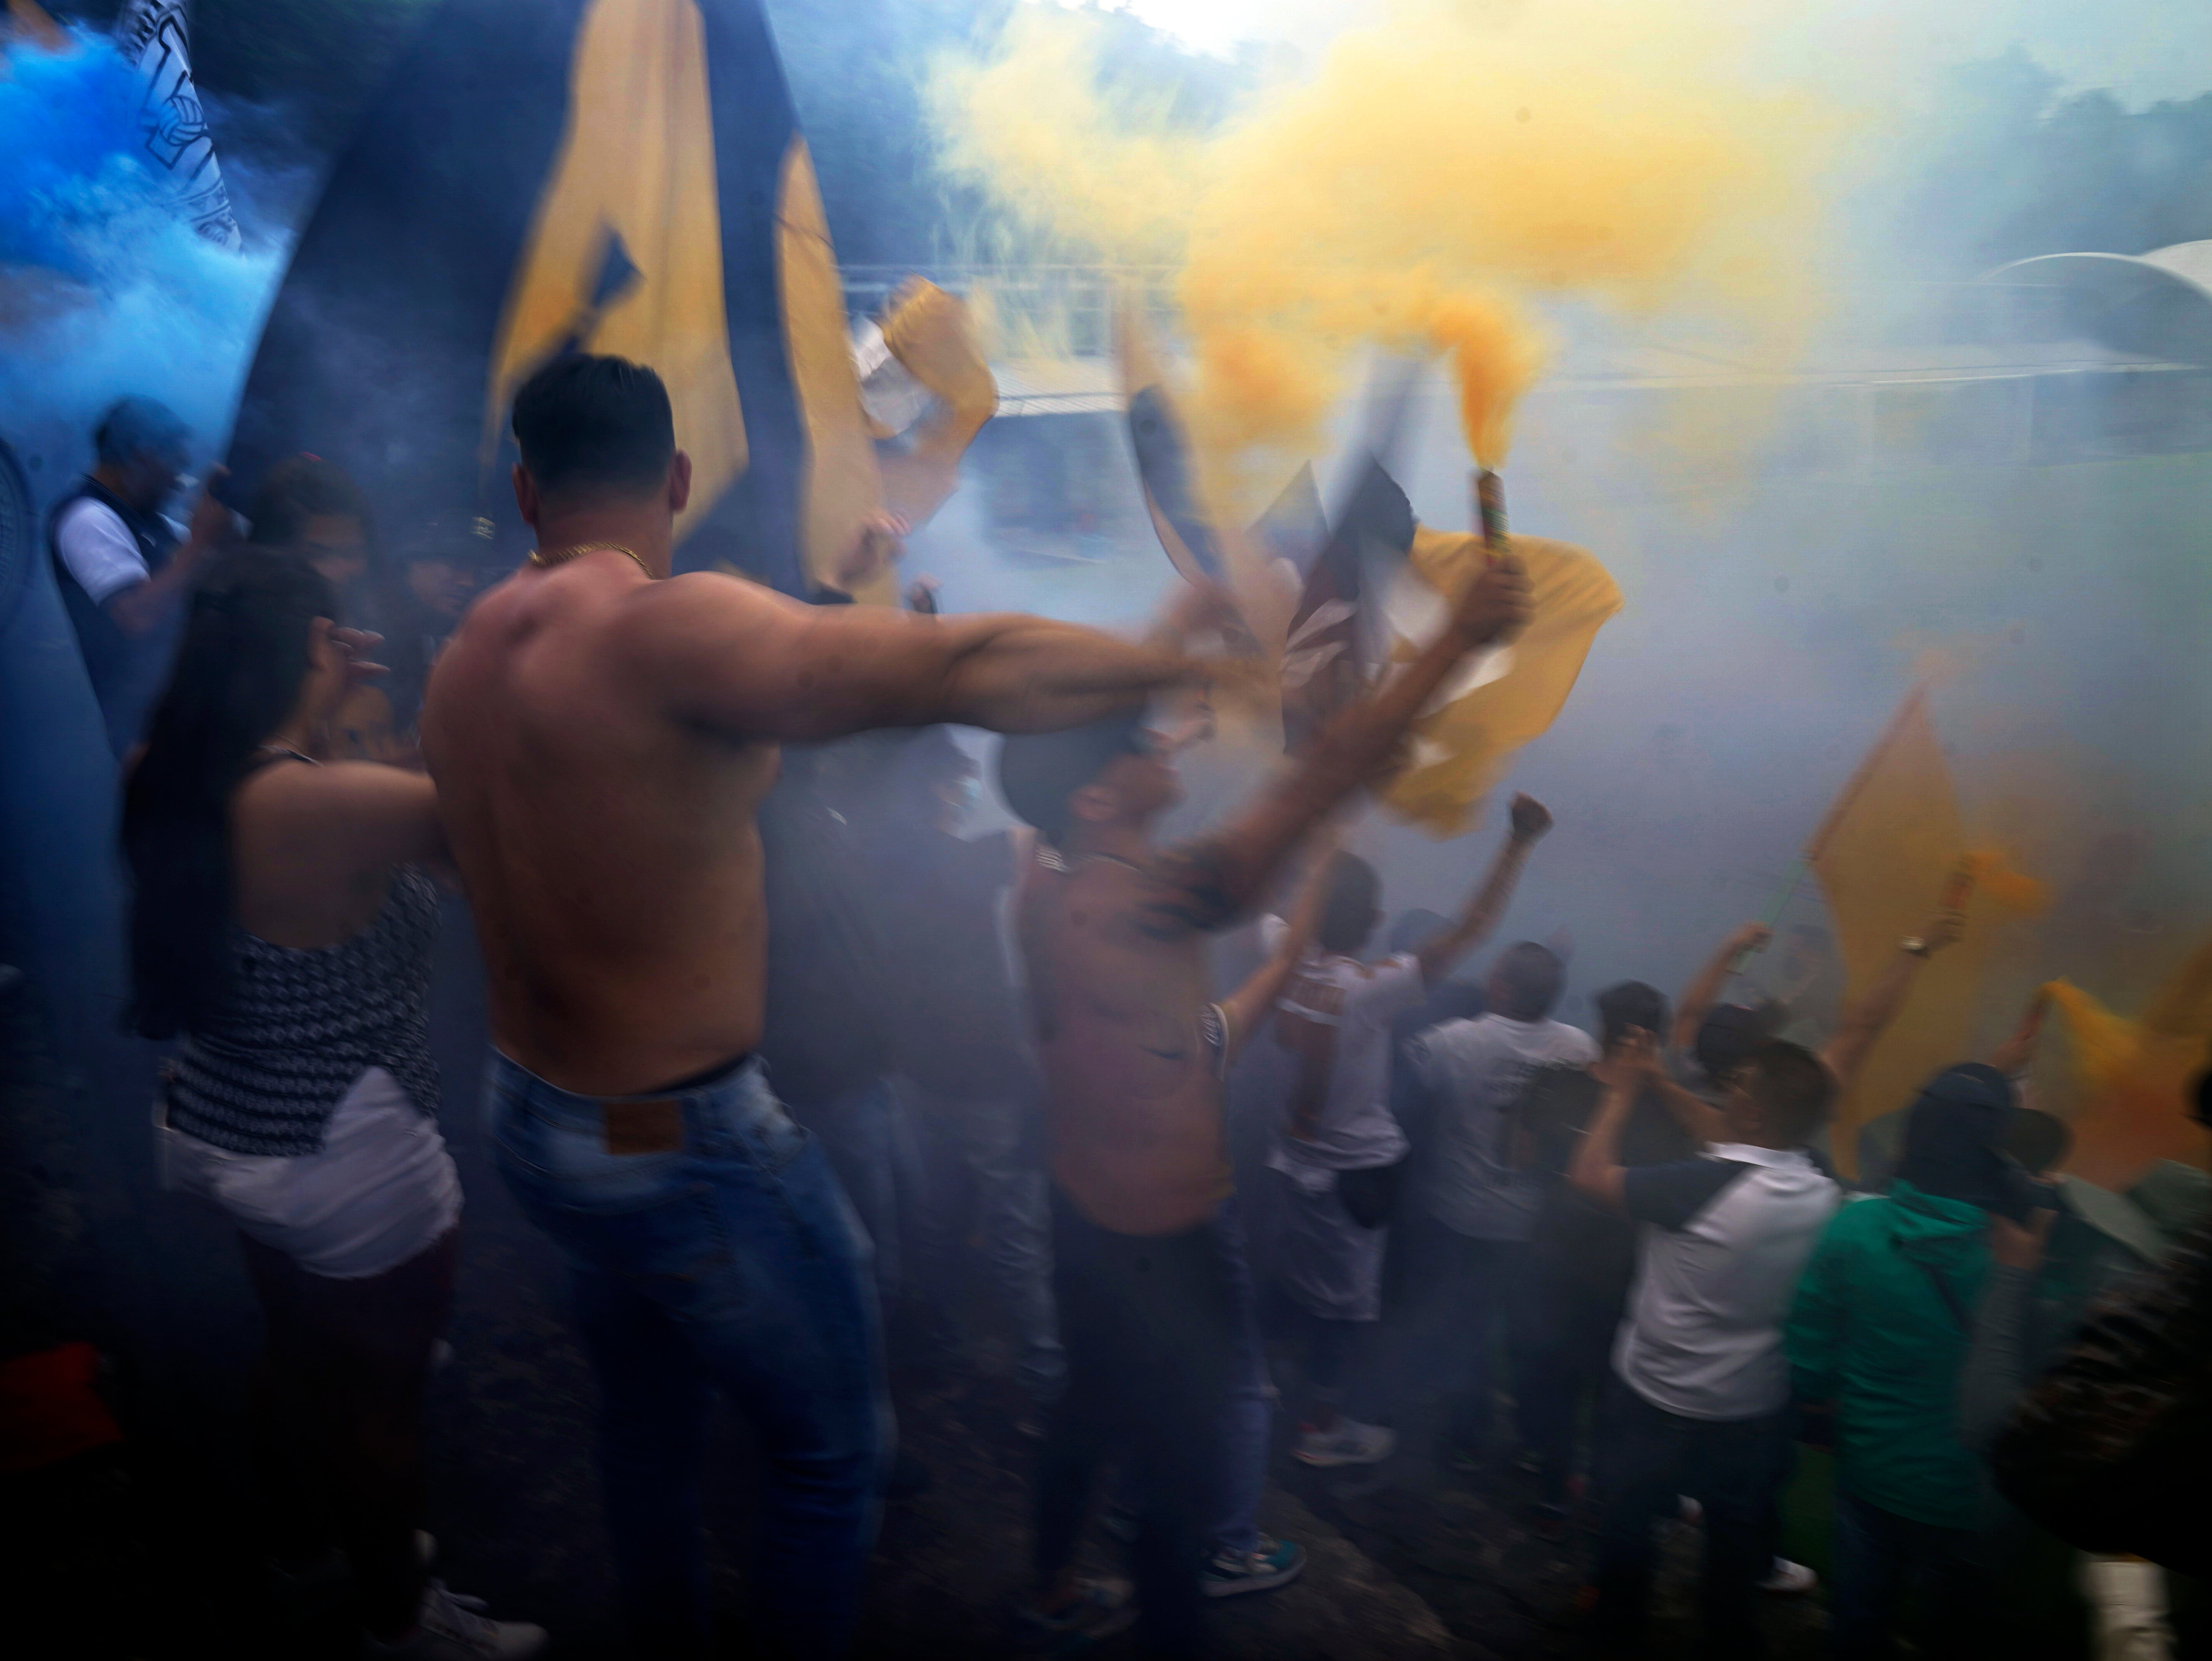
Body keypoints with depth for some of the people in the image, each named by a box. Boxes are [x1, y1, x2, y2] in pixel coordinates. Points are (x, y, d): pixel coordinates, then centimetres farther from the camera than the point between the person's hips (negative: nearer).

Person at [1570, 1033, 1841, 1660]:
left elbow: (1589, 1175, -23)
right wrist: (1659, 1086, 4)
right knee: (1737, 1539, 26)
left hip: (1657, 1406, -4)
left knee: (1628, 1525, 23)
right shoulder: (1823, 1190, -16)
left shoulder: (1700, 1188, -35)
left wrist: (1622, 1093, -11)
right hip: (1759, 1413, 4)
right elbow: (1733, 1140, 2)